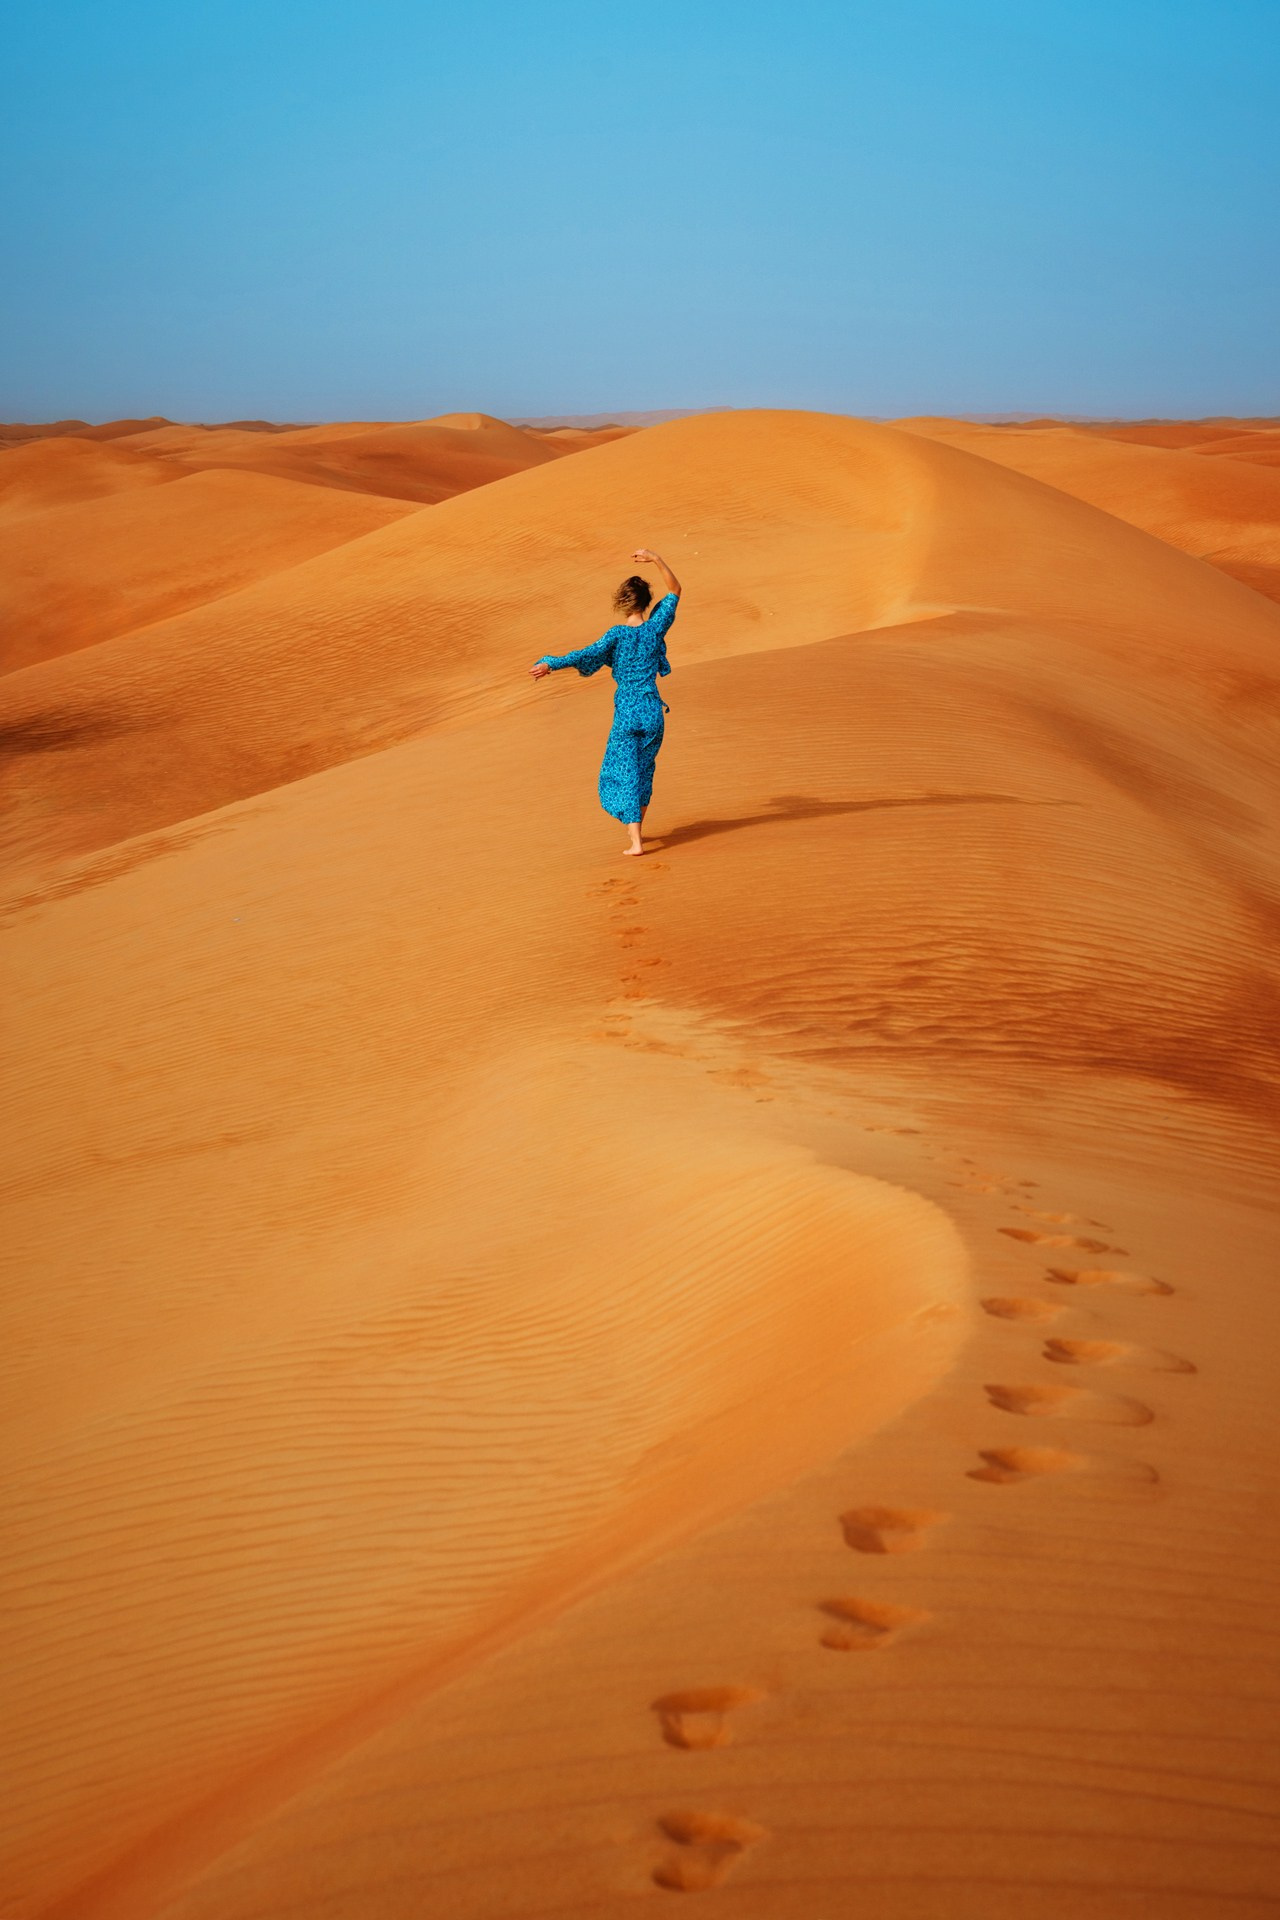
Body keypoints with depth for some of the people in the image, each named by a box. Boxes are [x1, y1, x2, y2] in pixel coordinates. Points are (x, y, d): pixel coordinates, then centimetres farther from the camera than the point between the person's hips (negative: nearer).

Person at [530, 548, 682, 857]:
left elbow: (587, 655, -23)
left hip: (627, 714, -3)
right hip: (653, 712, 3)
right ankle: (636, 828, 32)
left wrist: (549, 664, -24)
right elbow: (675, 590, 10)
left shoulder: (618, 634, -12)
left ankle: (635, 841, -8)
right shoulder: (656, 627, -2)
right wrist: (656, 559, 4)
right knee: (644, 770, 21)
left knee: (624, 775, 2)